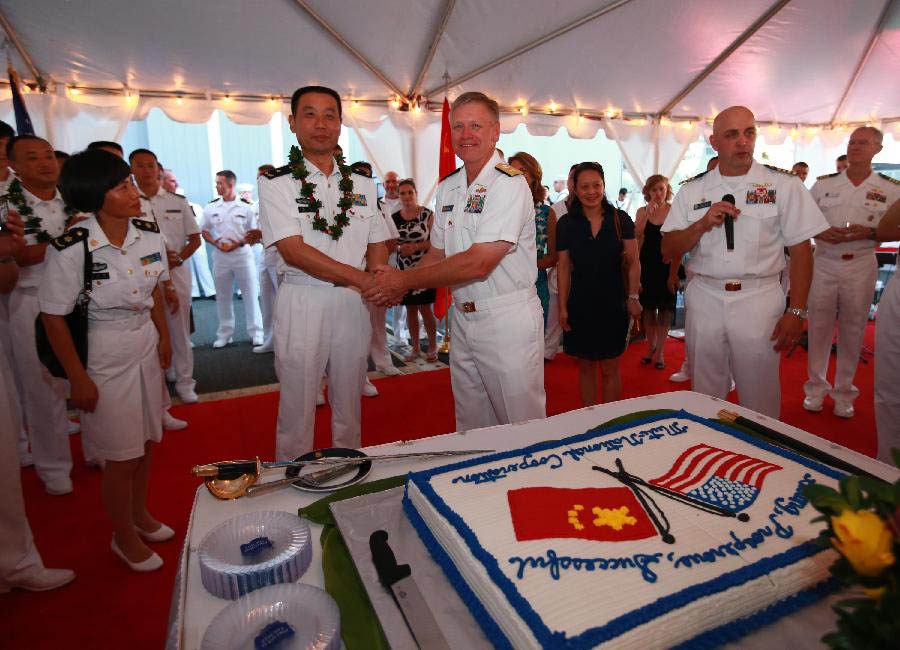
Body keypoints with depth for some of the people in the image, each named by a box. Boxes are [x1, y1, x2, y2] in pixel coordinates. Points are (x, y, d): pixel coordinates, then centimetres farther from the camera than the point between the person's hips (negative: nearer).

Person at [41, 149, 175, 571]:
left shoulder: (149, 234, -5)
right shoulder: (71, 249, -20)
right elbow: (54, 317, -13)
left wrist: (164, 336, 10)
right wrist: (78, 378, -12)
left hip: (145, 344, 5)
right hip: (103, 356, -5)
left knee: (146, 442, 19)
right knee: (121, 456, 6)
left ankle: (140, 514, 43)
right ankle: (124, 538, 31)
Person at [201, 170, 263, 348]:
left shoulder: (246, 207, -1)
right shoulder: (211, 207, 5)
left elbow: (253, 233, 2)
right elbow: (204, 231, 11)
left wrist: (239, 243, -13)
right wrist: (216, 243, -7)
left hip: (242, 254, -2)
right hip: (220, 257, 2)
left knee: (250, 294, 1)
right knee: (223, 297, 9)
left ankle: (255, 332, 12)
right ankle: (224, 334, 20)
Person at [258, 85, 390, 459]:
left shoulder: (363, 186, 12)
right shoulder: (276, 184, -2)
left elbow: (376, 245, 12)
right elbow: (294, 251, -13)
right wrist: (364, 279, -17)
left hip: (354, 303, 4)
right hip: (302, 303, -3)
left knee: (348, 404, 15)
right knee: (297, 406, 5)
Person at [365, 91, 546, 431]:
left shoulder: (510, 184, -15)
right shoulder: (447, 188, 10)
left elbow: (478, 263, -22)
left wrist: (405, 280, -16)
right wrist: (397, 284, -5)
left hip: (508, 321, -7)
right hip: (463, 319, 7)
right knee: (472, 429, 18)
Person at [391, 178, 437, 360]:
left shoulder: (428, 215, -5)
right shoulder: (394, 218, 7)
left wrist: (415, 246, -20)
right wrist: (400, 247, -10)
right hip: (404, 270, 4)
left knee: (425, 308, -3)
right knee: (410, 309, 9)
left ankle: (432, 347, 14)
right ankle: (415, 348, 21)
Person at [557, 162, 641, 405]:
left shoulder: (620, 219, -1)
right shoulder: (566, 224, 1)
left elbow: (633, 262, 0)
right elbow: (564, 268, 1)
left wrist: (633, 297, -10)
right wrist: (563, 307, -2)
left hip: (613, 303, -1)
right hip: (580, 305, 1)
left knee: (610, 369, 7)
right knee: (586, 367, 10)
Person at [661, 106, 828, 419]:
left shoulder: (784, 185, 1)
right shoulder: (693, 190, 6)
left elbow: (801, 251, -1)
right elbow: (668, 251, 2)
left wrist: (796, 312, -8)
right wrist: (703, 224, -14)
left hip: (759, 301, -1)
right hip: (704, 299, 2)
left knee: (759, 399, 5)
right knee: (705, 396, 13)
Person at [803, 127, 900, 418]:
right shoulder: (824, 183, 6)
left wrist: (870, 233, -15)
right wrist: (821, 233, -12)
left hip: (861, 266, 0)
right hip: (823, 263, 1)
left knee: (853, 330, 6)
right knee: (819, 327, 4)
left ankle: (844, 391, 20)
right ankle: (816, 387, 18)